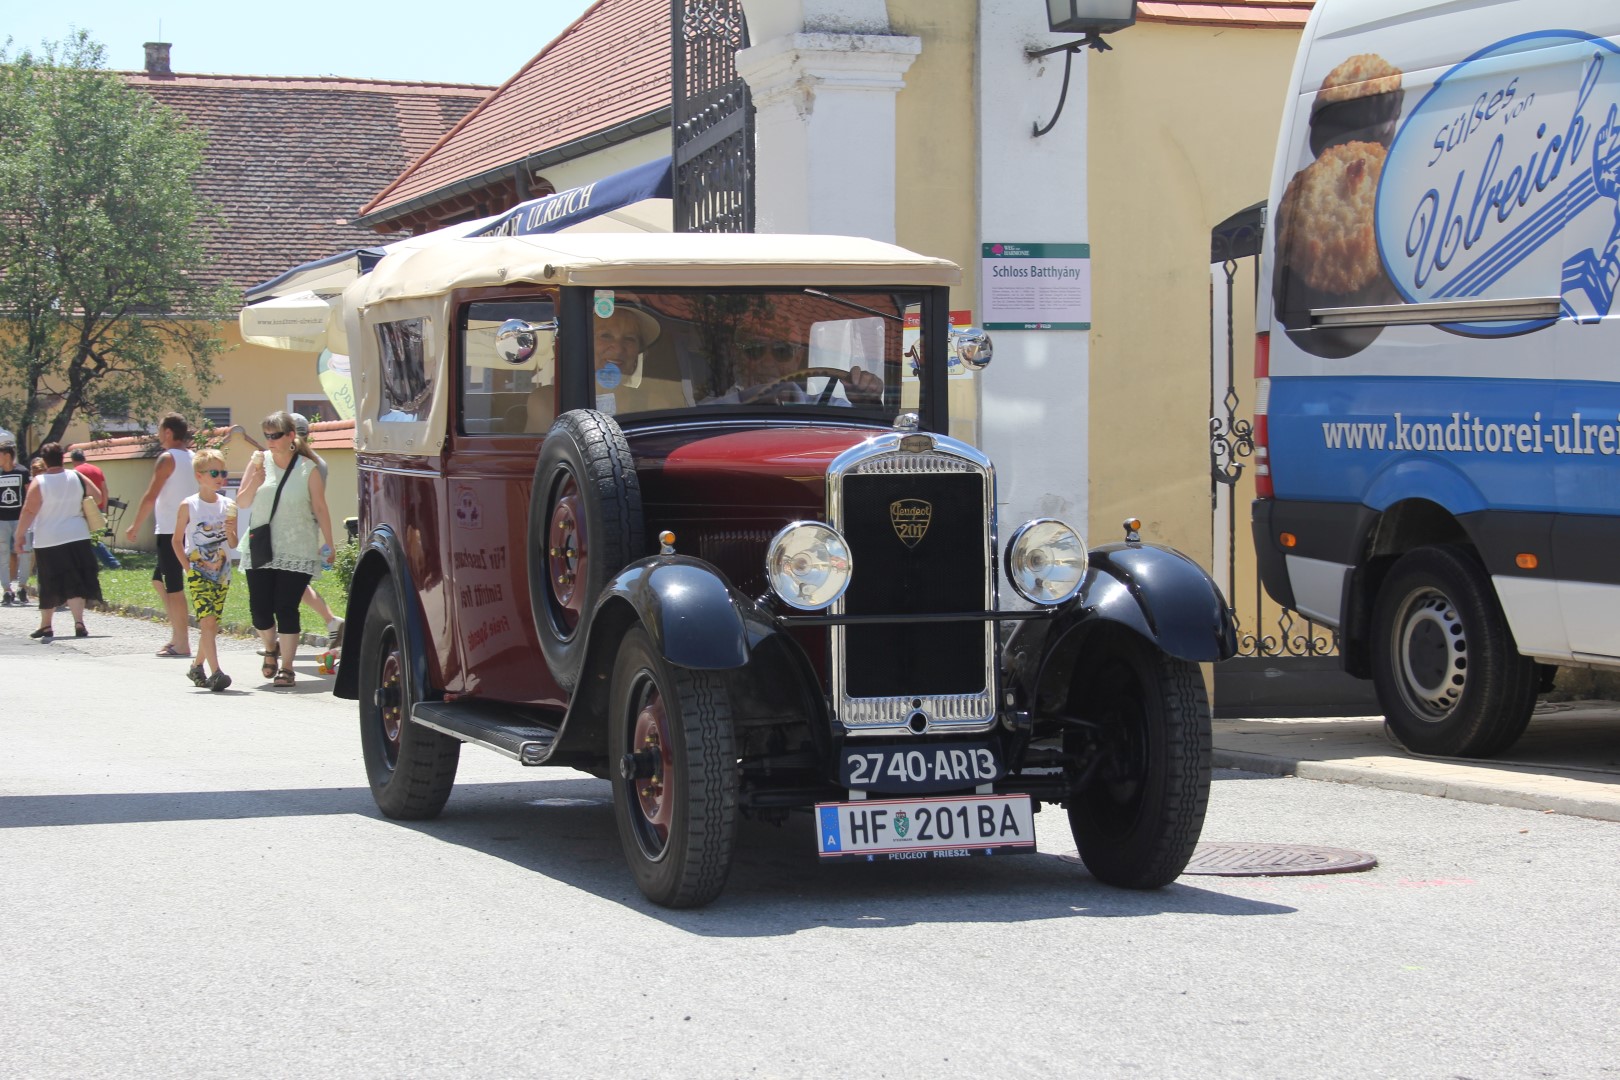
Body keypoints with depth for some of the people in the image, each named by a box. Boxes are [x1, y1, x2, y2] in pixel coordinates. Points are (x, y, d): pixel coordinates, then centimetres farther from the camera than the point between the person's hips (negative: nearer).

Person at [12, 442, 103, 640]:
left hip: (47, 541, -2)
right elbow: (97, 497, 11)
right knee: (75, 583, 2)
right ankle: (79, 622, -14)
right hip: (77, 537, 2)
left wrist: (19, 535, -7)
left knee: (49, 584, 9)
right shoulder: (77, 478, 0)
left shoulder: (38, 483, -9)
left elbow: (29, 511, -12)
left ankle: (46, 626, 19)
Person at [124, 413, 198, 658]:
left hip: (170, 531, -8)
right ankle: (177, 634, 16)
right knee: (159, 580, 20)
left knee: (173, 587, -4)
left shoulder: (168, 458, -11)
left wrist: (134, 527, -6)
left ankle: (182, 644, -4)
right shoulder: (193, 458, 13)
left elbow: (151, 497, -13)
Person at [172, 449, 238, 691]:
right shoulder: (188, 506, -4)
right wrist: (188, 567, -5)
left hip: (222, 573, 4)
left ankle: (197, 667, 27)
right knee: (207, 621, -16)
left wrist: (230, 532, -13)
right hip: (198, 573, -4)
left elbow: (233, 544, 8)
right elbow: (177, 540, 4)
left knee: (212, 624, 8)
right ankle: (216, 672, -22)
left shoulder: (228, 506, 5)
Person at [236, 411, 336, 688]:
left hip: (297, 553, -3)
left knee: (286, 609, -6)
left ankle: (286, 667, 4)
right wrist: (255, 480, -14)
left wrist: (328, 545, -1)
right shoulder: (260, 462, 3)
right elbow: (241, 502, 4)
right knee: (259, 608, 2)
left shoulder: (308, 469, -3)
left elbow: (320, 509, 1)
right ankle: (270, 648, 31)